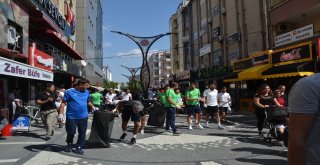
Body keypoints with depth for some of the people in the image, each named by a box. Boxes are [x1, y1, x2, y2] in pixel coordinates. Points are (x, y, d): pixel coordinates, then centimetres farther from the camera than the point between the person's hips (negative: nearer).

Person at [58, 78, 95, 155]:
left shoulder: (87, 92, 5)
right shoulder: (69, 92, -8)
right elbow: (63, 103, -5)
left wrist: (93, 107, 8)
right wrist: (61, 113, -12)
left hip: (83, 117, 4)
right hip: (71, 117, -3)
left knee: (82, 133, 5)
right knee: (71, 132, 8)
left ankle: (79, 147, 21)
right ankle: (69, 144, 36)